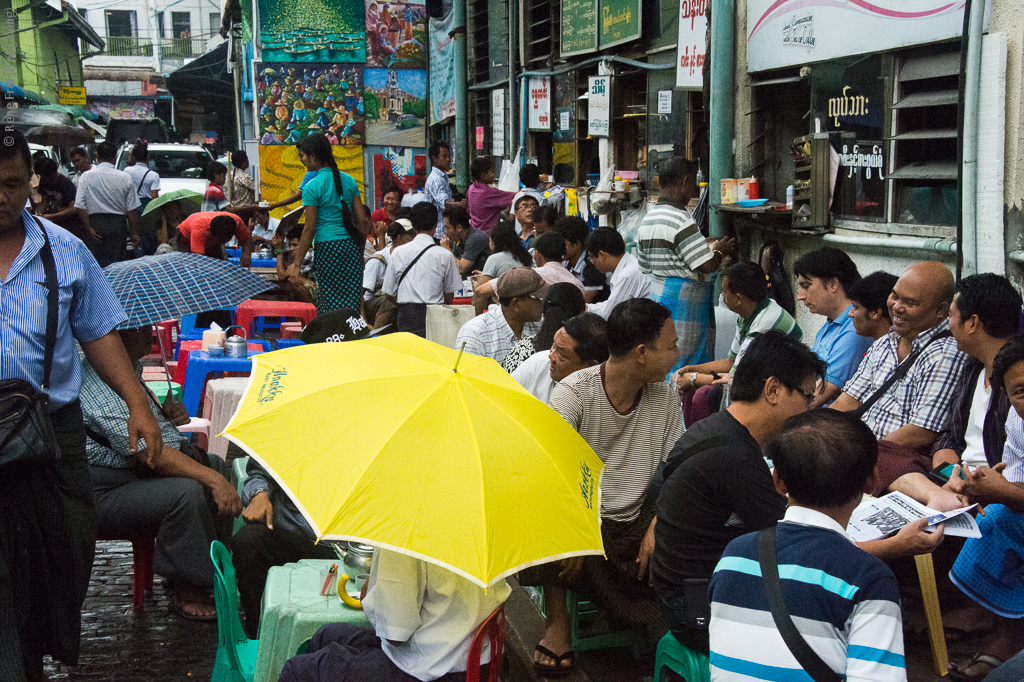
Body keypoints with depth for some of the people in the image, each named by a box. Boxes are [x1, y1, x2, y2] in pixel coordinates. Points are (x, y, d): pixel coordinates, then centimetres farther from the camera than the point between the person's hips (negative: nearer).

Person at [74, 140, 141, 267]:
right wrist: (135, 233, 5)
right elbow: (132, 209, 0)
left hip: (96, 223, 0)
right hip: (119, 223, 0)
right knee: (118, 264, 6)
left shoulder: (86, 176, -2)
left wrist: (89, 228, -4)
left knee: (98, 264, 5)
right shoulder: (125, 177, -1)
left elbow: (80, 206, -7)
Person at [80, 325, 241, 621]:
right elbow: (148, 451, -29)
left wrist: (167, 413, 5)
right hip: (104, 493, -11)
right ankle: (188, 593, -17)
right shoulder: (102, 383, -23)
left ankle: (214, 567, 12)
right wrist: (213, 480, -30)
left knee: (217, 467, 9)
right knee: (186, 492, -31)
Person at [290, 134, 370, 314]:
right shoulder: (349, 181, 8)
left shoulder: (312, 187, -9)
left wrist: (297, 263, -4)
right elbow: (362, 220, 9)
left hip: (328, 247, -5)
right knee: (351, 301, 9)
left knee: (329, 301, 1)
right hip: (352, 246, 5)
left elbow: (310, 229, -10)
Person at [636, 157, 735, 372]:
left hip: (657, 292, 9)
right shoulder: (680, 220, -20)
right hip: (683, 304, -9)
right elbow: (707, 265, -23)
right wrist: (721, 251, -1)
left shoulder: (647, 220, 9)